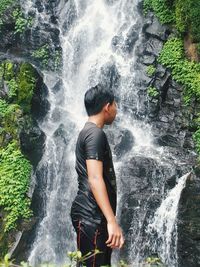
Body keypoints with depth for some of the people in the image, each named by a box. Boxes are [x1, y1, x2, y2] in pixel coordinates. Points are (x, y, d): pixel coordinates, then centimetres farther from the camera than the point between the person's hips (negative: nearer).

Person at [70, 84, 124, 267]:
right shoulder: (95, 134, -14)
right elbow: (94, 178, -25)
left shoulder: (90, 132, 19)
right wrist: (112, 221, -30)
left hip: (95, 215, 10)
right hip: (91, 216, -10)